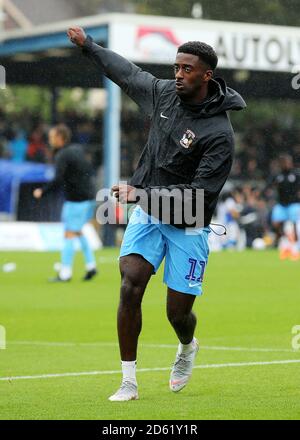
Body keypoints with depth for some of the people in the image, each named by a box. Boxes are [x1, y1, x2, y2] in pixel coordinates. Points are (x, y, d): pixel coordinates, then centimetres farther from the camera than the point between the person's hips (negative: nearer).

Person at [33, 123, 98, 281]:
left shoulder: (62, 156, -14)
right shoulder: (77, 149, 11)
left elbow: (58, 181, -23)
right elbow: (89, 170, 20)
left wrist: (42, 191, -13)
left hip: (76, 200, -9)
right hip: (88, 196, 9)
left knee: (69, 234, -6)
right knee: (78, 231, 21)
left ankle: (65, 273, -7)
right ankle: (91, 265, 17)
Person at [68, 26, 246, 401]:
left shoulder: (219, 134, -22)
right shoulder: (163, 93, -4)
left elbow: (200, 193, -26)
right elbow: (127, 73, 16)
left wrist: (143, 193, -31)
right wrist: (87, 44, 22)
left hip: (187, 228, -4)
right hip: (147, 215, 4)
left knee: (178, 313, -1)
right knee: (130, 286, -16)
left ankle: (187, 348, 38)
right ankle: (129, 381, -8)